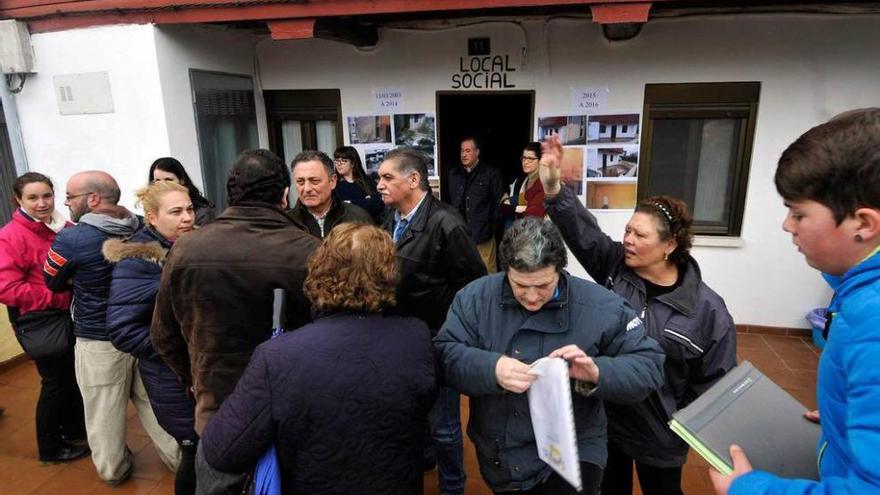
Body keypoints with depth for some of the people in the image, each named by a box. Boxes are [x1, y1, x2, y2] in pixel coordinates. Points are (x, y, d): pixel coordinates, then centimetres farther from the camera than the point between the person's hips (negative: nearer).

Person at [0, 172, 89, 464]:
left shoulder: (67, 230, 2)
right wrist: (58, 298, -23)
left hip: (69, 316, 6)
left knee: (74, 376, 18)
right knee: (56, 380, 5)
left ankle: (75, 432, 39)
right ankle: (50, 448, 26)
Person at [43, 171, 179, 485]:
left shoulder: (71, 239, -19)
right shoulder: (140, 228, -5)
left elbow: (53, 282, -1)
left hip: (98, 341, -4)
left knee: (105, 412, 15)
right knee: (154, 402, 17)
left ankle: (113, 469, 33)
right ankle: (179, 457, 28)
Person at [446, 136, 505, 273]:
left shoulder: (491, 173, 0)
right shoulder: (453, 174, 12)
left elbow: (499, 202, 0)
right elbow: (448, 200, 15)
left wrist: (491, 224, -3)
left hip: (483, 235, -3)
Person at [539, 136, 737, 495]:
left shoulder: (708, 310, -16)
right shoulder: (616, 266, -9)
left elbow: (715, 382, -9)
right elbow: (581, 231, -23)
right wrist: (553, 188, -37)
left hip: (659, 433, -3)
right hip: (605, 415, 3)